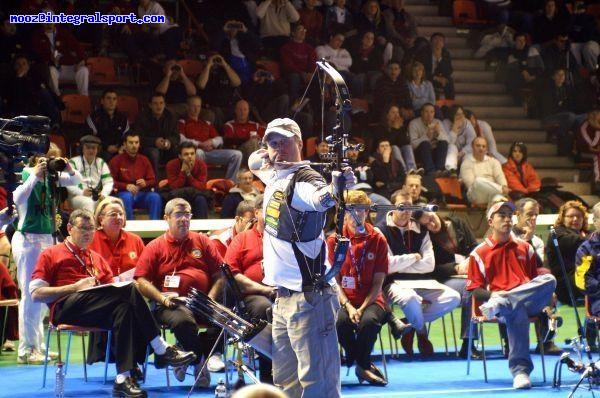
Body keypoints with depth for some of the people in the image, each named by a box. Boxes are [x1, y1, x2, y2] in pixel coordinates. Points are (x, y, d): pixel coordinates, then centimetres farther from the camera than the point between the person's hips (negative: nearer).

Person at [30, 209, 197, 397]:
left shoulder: (96, 258, 31)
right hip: (66, 308, -5)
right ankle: (161, 349, -26)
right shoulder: (51, 254, 15)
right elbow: (36, 293, 2)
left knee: (124, 308, -32)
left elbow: (112, 287, 21)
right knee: (128, 290, -26)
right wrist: (75, 287, -7)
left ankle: (123, 378, -41)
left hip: (95, 310, 5)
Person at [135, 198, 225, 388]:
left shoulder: (201, 241, 19)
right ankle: (199, 362, -8)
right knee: (183, 321, -38)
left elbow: (220, 273, 15)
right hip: (172, 304, -3)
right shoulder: (154, 247, 11)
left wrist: (211, 298, -2)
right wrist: (162, 298, -12)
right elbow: (141, 281, 3)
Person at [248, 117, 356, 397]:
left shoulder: (303, 179, -16)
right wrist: (264, 155, 3)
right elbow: (254, 162, 27)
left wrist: (335, 186, -61)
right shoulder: (274, 175, 10)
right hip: (283, 296, 10)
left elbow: (319, 198, -37)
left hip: (308, 295, -10)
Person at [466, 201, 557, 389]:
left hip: (529, 301, 4)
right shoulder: (479, 253, 13)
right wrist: (492, 294, -14)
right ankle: (520, 371, -48)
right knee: (516, 312, -42)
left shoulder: (525, 248, 25)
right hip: (497, 298, -3)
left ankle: (500, 304, -40)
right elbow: (475, 290, 8)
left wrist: (545, 295, 4)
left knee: (549, 280, -31)